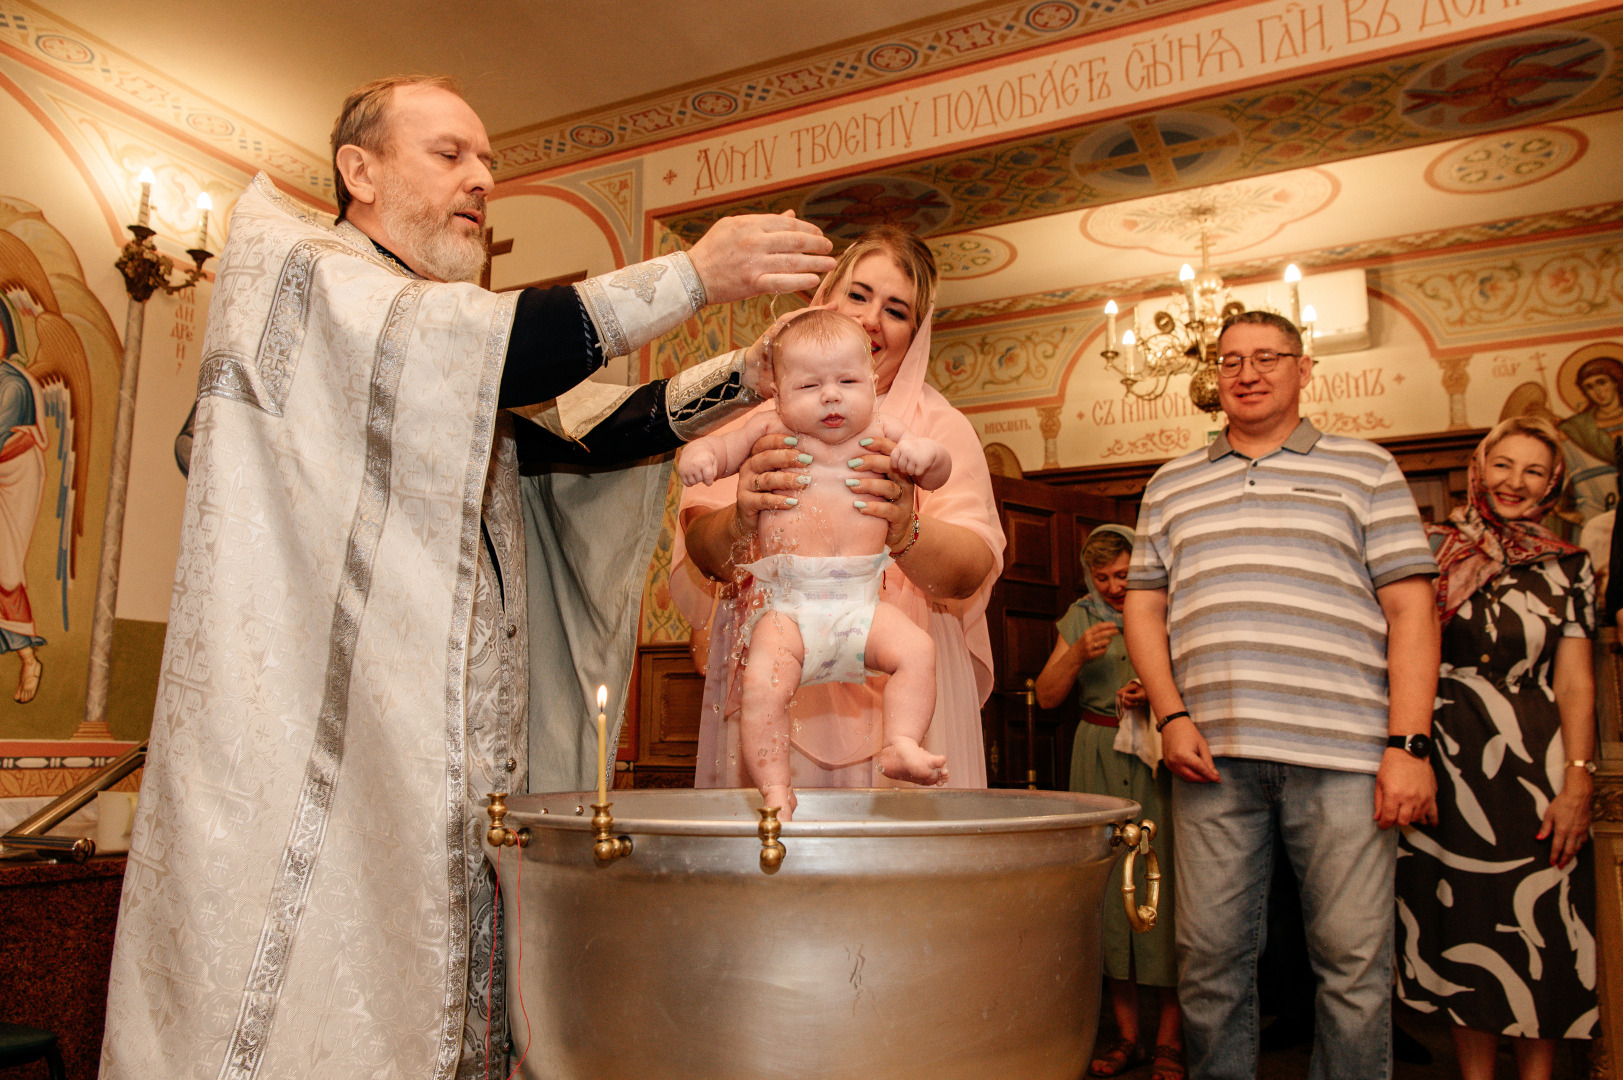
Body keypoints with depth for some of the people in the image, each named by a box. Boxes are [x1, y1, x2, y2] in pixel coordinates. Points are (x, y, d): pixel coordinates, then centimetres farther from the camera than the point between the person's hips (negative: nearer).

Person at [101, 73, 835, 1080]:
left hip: (462, 758, 7)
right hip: (314, 757, -7)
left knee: (456, 998, 10)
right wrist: (692, 273, -19)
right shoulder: (288, 268, -1)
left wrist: (745, 377, -4)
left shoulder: (449, 335, 23)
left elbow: (577, 431, 8)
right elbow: (487, 355, -19)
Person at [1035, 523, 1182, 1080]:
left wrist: (1158, 695, -17)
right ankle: (1126, 1034, 13)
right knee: (1108, 880, 1)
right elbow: (1047, 695, 6)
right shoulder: (1080, 616, 11)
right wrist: (1078, 653, -10)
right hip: (1098, 756, 3)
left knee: (1163, 882, -8)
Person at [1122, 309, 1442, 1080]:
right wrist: (1172, 716, 1)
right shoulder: (1172, 484, 17)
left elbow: (1410, 608, 4)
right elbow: (1143, 603, 15)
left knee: (1355, 962, 3)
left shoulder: (1364, 469, 11)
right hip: (1213, 754, 2)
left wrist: (1409, 744, -6)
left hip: (1342, 754, -1)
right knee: (1210, 958, 6)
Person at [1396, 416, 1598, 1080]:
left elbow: (1575, 682, 1)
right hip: (1447, 768, 0)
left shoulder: (1568, 567, 6)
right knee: (1463, 929, 7)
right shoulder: (1431, 550, 5)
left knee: (1539, 932, 4)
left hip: (1536, 770, 0)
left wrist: (1577, 782, -7)